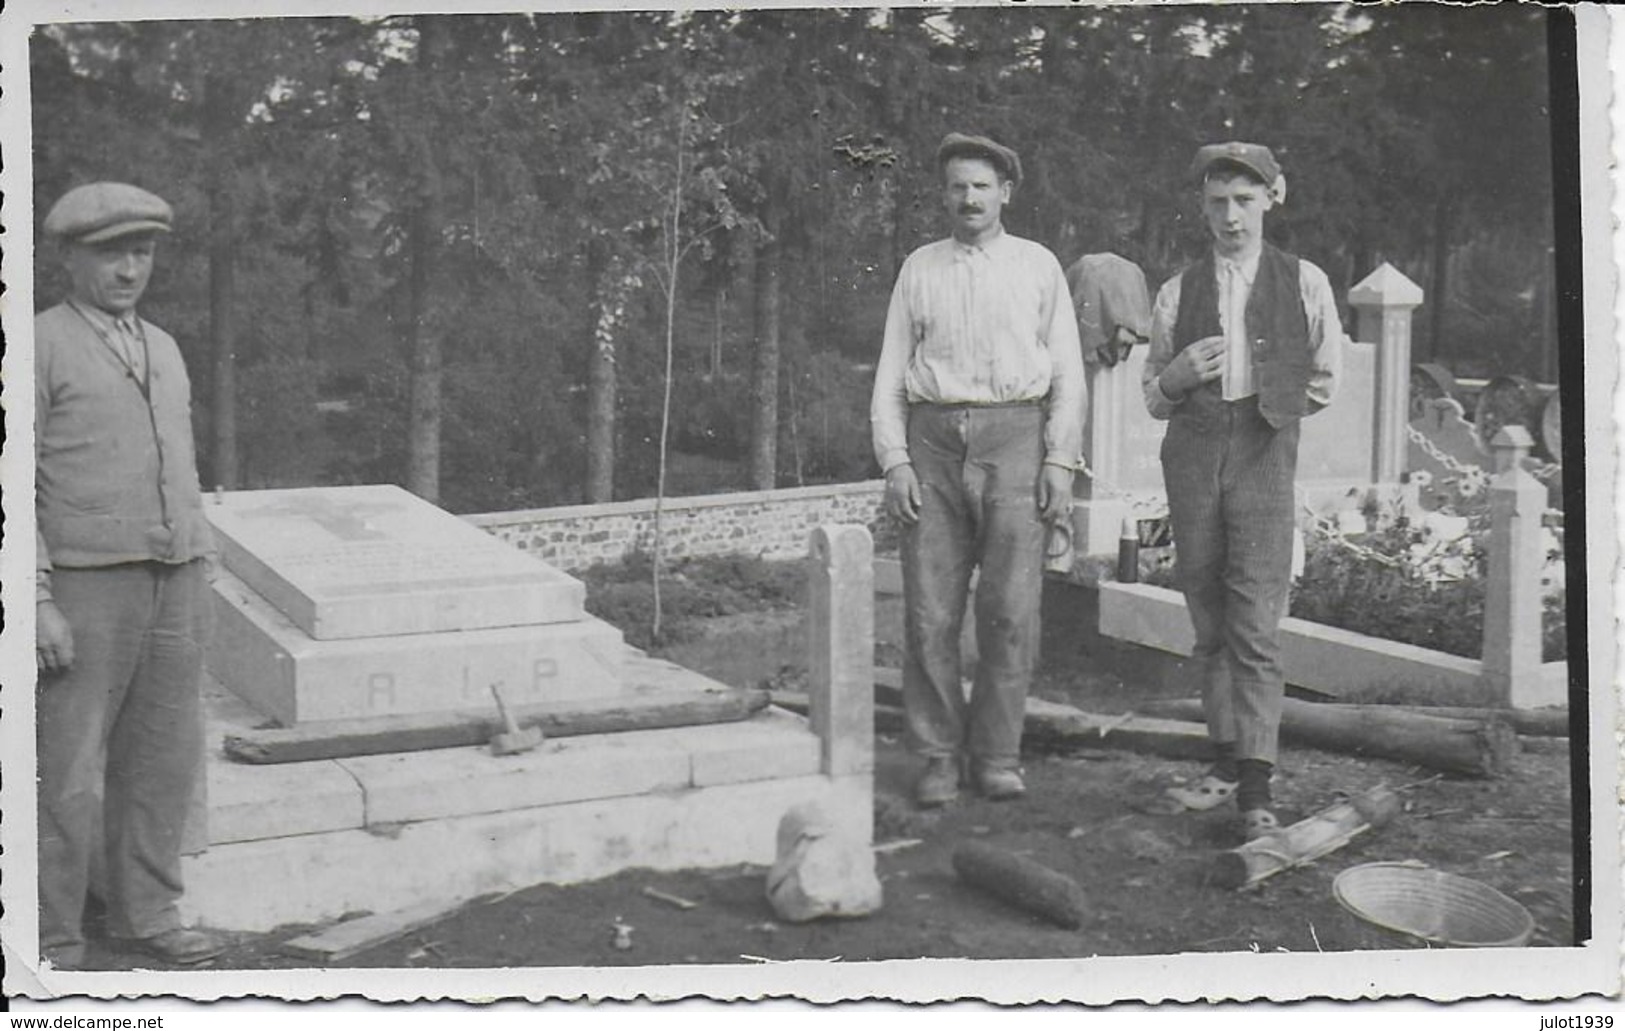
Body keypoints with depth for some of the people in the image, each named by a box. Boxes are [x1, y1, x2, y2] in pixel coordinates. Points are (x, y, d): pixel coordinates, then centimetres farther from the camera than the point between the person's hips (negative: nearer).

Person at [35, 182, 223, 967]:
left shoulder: (162, 350, 14)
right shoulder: (38, 347, -7)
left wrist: (197, 591, 17)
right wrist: (36, 604, -17)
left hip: (174, 585, 6)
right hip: (86, 589, -6)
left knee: (163, 757, 10)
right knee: (72, 771, -1)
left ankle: (144, 911, 24)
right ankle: (54, 943, 12)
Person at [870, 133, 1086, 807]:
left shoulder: (1039, 267, 11)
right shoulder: (919, 269, 14)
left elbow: (1067, 373, 8)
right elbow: (891, 373, 12)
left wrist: (1061, 461, -3)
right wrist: (894, 462, 0)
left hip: (1013, 437, -1)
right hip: (933, 440, 1)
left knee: (1011, 610, -6)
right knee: (930, 611, -3)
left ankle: (996, 756, 5)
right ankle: (940, 758, 6)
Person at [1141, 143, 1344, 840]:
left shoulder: (1304, 283, 9)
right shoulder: (1177, 293, 12)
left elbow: (1328, 374, 21)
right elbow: (1153, 400, 13)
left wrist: (1303, 396, 4)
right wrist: (1178, 375, -5)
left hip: (1264, 450, -2)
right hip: (1192, 449, 3)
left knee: (1256, 622, -10)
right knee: (1209, 622, 6)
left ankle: (1256, 790, -11)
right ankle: (1226, 762, 17)